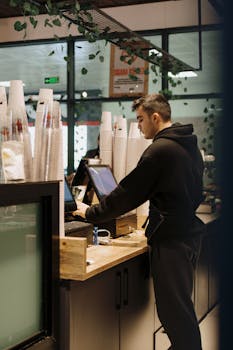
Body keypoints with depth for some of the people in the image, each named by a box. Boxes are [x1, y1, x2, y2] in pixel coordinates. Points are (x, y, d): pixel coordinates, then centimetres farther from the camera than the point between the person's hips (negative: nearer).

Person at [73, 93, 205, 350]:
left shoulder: (160, 150, -16)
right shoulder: (190, 145, 12)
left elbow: (128, 193, -13)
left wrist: (91, 213, -3)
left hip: (171, 239, -10)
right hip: (189, 231, 10)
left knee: (174, 309, -2)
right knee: (180, 306, 18)